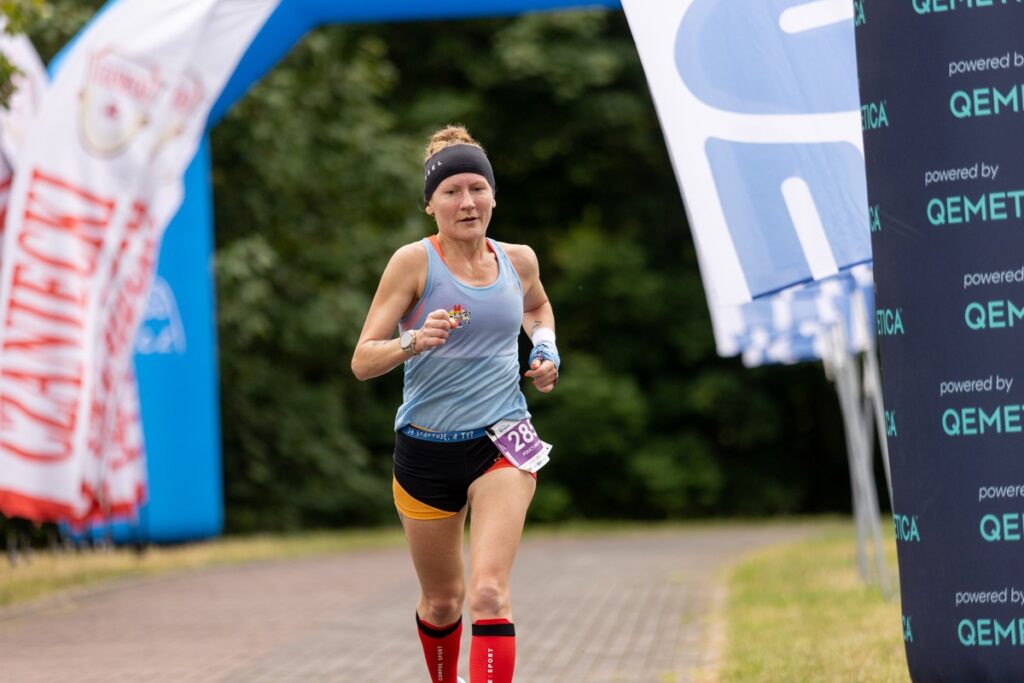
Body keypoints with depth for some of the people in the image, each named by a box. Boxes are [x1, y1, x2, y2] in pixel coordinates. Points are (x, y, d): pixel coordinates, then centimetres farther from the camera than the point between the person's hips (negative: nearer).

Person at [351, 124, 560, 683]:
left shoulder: (518, 260, 4)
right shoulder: (413, 262, -8)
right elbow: (363, 360, -12)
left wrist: (545, 346, 9)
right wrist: (414, 341, -31)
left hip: (502, 443, 1)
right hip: (426, 448, -1)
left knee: (489, 592, -19)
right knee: (442, 602, 14)